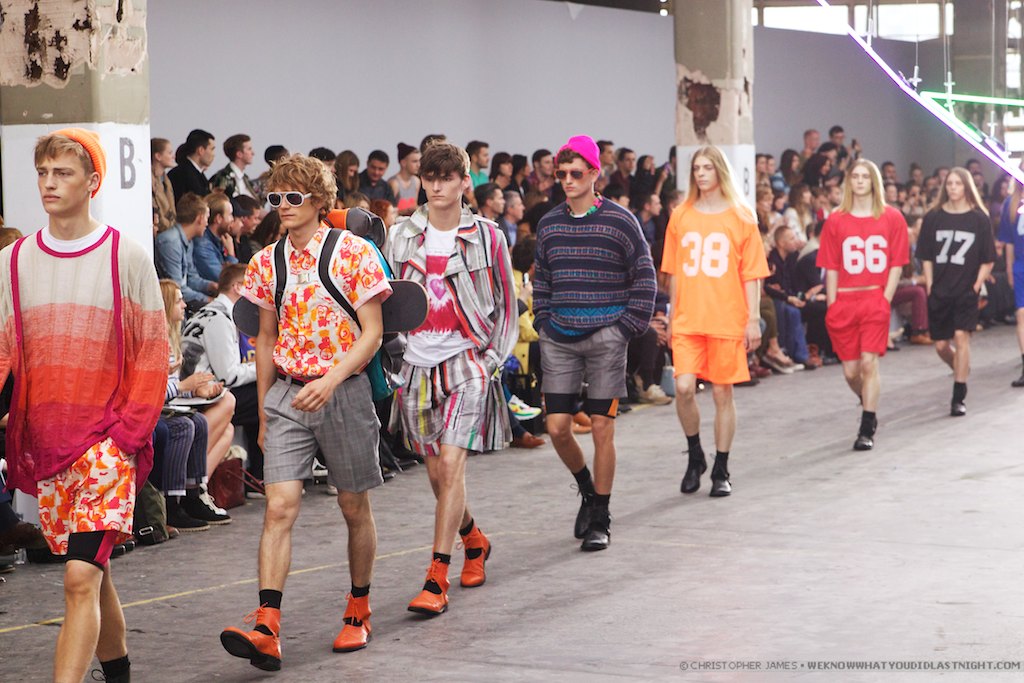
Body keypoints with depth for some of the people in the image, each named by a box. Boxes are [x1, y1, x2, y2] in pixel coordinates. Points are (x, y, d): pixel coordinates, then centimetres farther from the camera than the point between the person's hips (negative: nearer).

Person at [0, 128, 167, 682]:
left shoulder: (126, 258, -3)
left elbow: (153, 356, -2)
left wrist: (128, 435, -10)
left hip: (108, 441, -4)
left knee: (81, 578, -15)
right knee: (91, 573, 13)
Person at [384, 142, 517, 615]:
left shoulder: (486, 236, 2)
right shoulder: (401, 236, 7)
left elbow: (506, 305, 7)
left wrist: (493, 358, 0)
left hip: (468, 360, -3)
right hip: (418, 363, 3)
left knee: (451, 463, -15)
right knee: (436, 473, 9)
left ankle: (436, 579, -15)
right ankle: (474, 541, 38)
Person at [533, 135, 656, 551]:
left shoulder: (619, 221, -3)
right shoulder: (549, 224, 10)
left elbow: (644, 276, 0)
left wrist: (629, 326, -6)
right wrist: (543, 321, 9)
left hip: (606, 337, -4)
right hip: (559, 340, 4)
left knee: (602, 427, -2)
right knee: (557, 427, -1)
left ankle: (600, 519, 7)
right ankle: (588, 491, 26)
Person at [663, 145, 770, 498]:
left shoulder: (741, 217, 1)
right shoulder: (680, 216, 8)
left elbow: (751, 273, 1)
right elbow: (674, 272, 13)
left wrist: (753, 319, -4)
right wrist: (672, 316, 12)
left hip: (728, 320, -2)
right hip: (687, 320, 2)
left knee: (722, 393, 2)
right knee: (684, 387, -11)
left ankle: (721, 471, 13)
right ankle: (695, 456, 11)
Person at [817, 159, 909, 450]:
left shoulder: (892, 218, 3)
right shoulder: (836, 221, 5)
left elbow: (896, 264, 3)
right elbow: (831, 268, 5)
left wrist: (886, 299, -7)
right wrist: (832, 306, -1)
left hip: (875, 300, -2)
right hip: (844, 301, 2)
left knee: (869, 363, -12)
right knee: (850, 370, 5)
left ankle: (867, 429, -5)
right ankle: (870, 405, 36)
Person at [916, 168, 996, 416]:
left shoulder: (979, 219, -2)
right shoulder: (934, 217, 3)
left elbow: (988, 260, 2)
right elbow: (926, 256, 7)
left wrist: (976, 286, -6)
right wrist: (929, 286, 1)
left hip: (967, 291, -3)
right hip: (939, 292, 3)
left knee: (961, 336, -15)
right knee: (941, 345, 6)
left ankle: (959, 398, -9)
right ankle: (962, 370, 38)